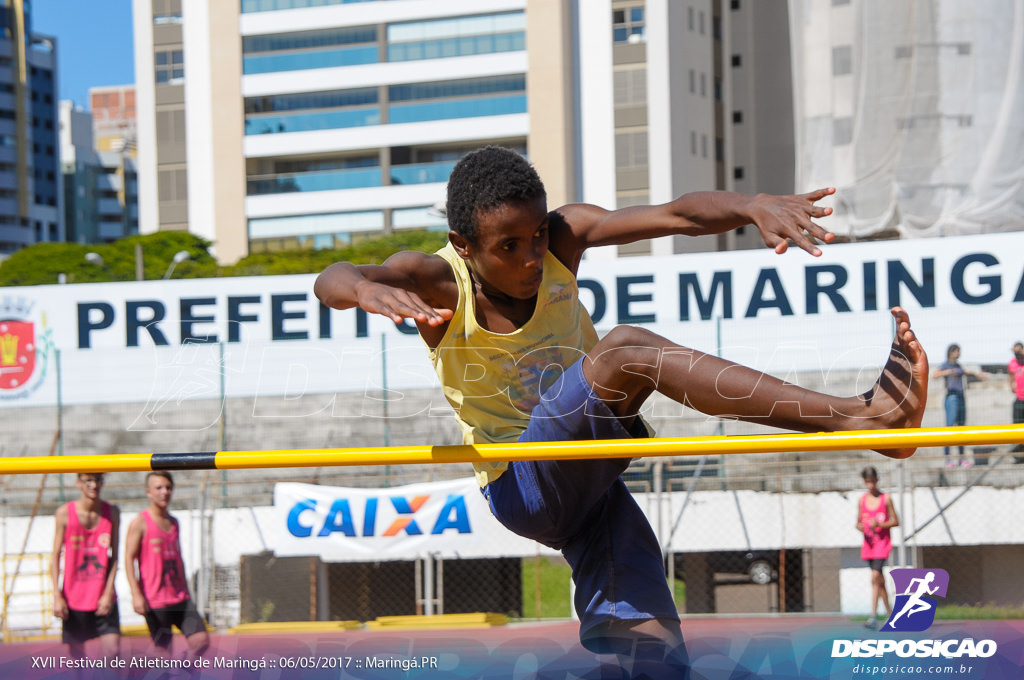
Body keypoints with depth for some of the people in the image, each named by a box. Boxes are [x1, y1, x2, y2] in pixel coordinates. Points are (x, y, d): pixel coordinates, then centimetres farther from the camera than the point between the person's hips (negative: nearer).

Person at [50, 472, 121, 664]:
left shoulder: (112, 513, 2)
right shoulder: (64, 513, -3)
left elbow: (114, 556, 2)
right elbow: (55, 556, -1)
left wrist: (108, 592, -8)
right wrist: (57, 596, -8)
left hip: (104, 599, 1)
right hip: (74, 597, -1)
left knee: (113, 651, -11)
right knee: (77, 655, 4)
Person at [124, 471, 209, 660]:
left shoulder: (173, 522, 14)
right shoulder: (140, 523, -5)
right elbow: (129, 559, -9)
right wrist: (136, 594, -17)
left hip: (180, 598, 6)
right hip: (155, 601, -6)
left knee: (201, 640, -5)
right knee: (163, 649, -3)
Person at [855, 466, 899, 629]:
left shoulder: (886, 499, -3)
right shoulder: (862, 500, 8)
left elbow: (895, 522, -2)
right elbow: (858, 522, 15)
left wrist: (879, 524, -17)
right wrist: (860, 527, -8)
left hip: (883, 540, -5)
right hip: (868, 541, 5)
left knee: (875, 577, -19)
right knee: (879, 579, 12)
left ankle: (873, 616, -24)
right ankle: (889, 612, 24)